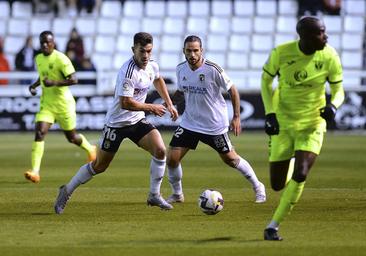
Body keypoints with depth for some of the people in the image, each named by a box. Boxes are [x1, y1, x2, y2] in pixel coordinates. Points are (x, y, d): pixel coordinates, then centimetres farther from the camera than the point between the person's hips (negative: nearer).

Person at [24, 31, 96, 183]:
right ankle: (35, 171, -20)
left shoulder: (61, 59, -16)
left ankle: (90, 149, 45)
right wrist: (34, 85, 6)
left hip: (63, 103, -5)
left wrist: (54, 83, -31)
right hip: (46, 103, 5)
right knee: (39, 133, -15)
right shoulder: (38, 59, 6)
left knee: (71, 137, 10)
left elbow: (74, 80, -21)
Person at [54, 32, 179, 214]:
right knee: (99, 166, 3)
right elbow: (125, 103, -31)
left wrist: (169, 104, 20)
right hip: (117, 122, -6)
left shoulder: (152, 66, -2)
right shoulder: (128, 71, -27)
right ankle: (67, 191, 23)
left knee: (160, 150, -15)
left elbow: (158, 80, 24)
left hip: (137, 121, 6)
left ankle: (154, 196, -1)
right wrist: (151, 108, -20)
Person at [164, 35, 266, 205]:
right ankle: (177, 194, 16)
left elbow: (232, 90, -9)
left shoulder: (213, 70, -19)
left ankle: (257, 187, 28)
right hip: (189, 123, 4)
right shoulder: (181, 69, -4)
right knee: (172, 159, -6)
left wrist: (236, 117, -11)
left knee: (230, 159, 7)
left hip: (215, 125, -4)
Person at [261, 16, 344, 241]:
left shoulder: (329, 57, -12)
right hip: (283, 123, 0)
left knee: (300, 175, -20)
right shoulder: (281, 53, -14)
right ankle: (289, 164, 42)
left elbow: (338, 91, -3)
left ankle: (273, 226, -5)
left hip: (312, 123, 0)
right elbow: (266, 81, 2)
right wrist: (270, 114, -9)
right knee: (277, 185, 3)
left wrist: (333, 106, -26)